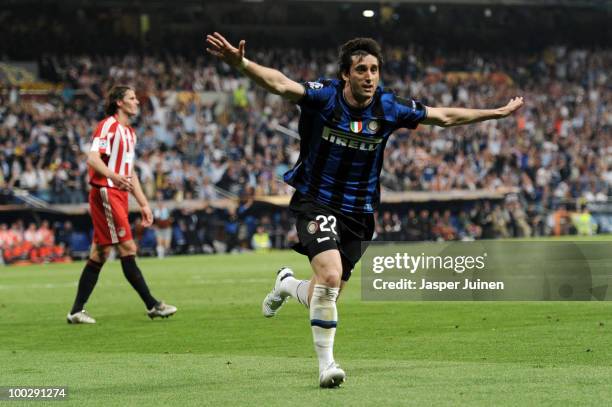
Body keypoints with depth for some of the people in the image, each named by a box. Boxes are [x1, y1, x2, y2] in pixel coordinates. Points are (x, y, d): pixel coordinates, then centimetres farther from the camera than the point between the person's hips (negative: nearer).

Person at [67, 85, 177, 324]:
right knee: (127, 249, -9)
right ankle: (152, 305, -8)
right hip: (106, 193, -10)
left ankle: (77, 311, 9)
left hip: (118, 195, 10)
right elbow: (92, 159, -20)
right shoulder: (108, 126, -8)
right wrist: (114, 176, -38)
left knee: (100, 254, 7)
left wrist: (143, 204, 23)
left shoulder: (129, 132, 20)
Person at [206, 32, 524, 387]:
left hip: (357, 211, 4)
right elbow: (279, 84, -33)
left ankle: (287, 284, 45)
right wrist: (241, 63, -52)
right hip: (316, 201, -4)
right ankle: (326, 364, -13)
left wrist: (499, 112, 9)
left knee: (324, 297, 7)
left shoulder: (389, 108, -6)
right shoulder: (323, 96, -16)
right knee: (330, 275, -27)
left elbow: (444, 117, 6)